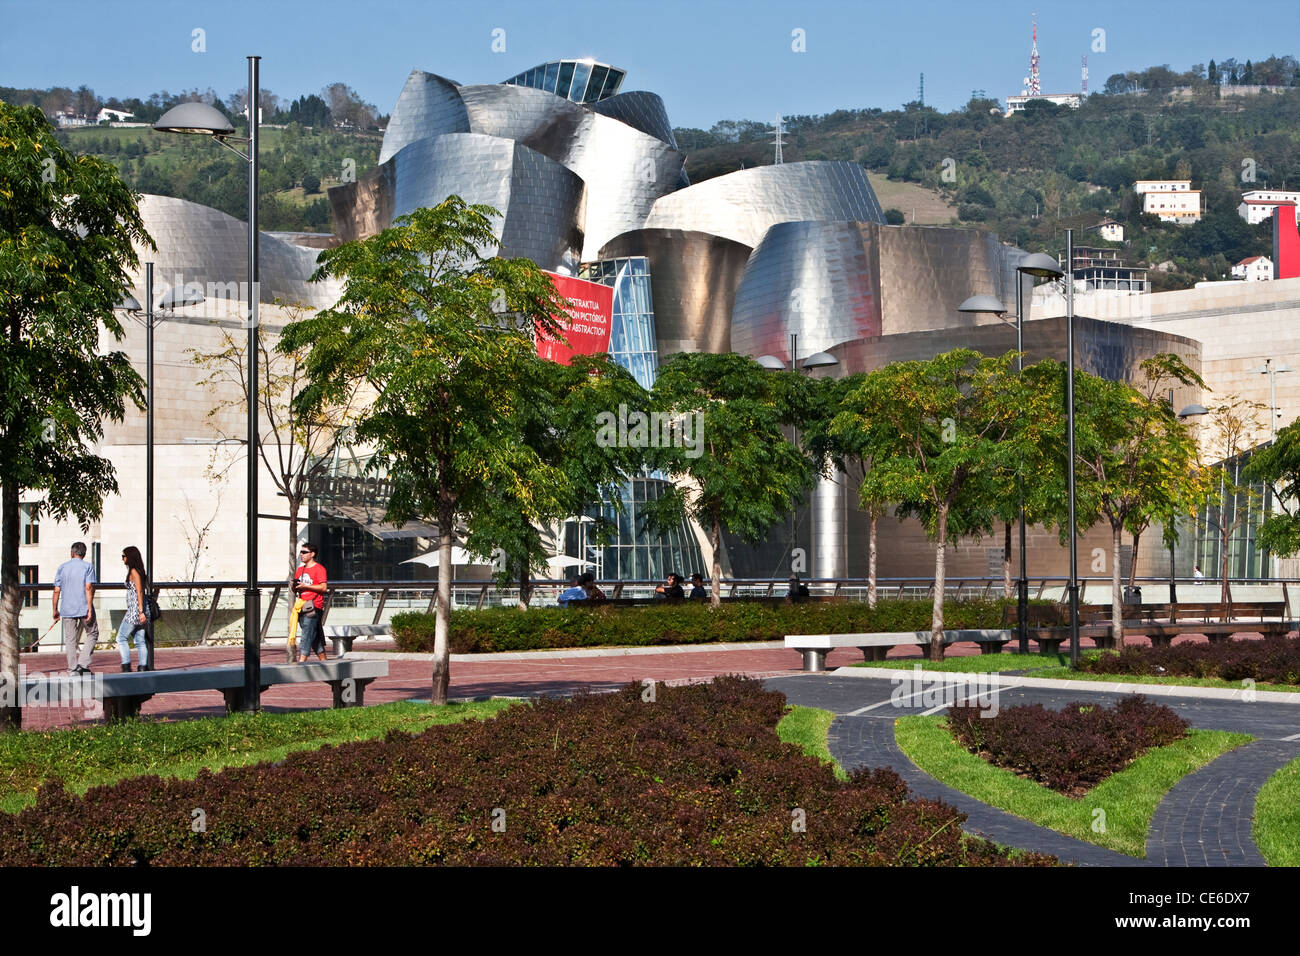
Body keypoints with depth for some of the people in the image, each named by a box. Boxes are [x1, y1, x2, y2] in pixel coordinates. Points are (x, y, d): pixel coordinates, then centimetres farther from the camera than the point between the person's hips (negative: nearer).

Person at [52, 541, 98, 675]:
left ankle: (72, 669, 4)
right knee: (92, 634, 11)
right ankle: (83, 663, -5)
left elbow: (57, 590, 4)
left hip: (67, 609, 3)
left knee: (70, 639, 7)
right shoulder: (88, 566, -1)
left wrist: (55, 610, 12)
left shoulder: (62, 567, 7)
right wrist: (90, 608, -12)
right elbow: (88, 588, -11)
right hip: (84, 608, -3)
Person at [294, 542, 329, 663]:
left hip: (314, 606, -8)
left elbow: (323, 588, -12)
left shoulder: (319, 568, -3)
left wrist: (305, 586, -16)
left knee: (307, 632, -16)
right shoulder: (300, 569, 19)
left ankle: (302, 659, -24)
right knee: (315, 635, 9)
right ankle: (323, 660, 14)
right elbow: (296, 591, 24)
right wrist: (295, 587, 0)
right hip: (303, 606, 8)